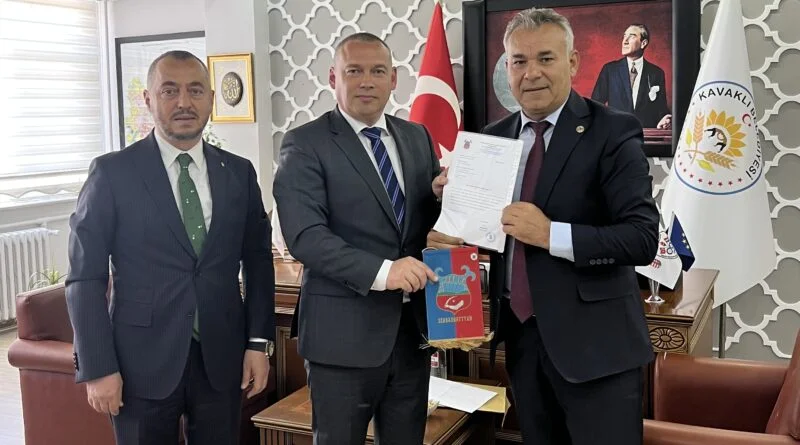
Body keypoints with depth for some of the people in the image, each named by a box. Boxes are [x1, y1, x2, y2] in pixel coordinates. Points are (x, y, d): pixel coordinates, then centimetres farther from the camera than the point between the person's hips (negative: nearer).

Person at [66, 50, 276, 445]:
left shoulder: (239, 172, 5)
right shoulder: (112, 172, -5)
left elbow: (258, 263, 9)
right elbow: (85, 278, -5)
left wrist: (259, 342, 2)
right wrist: (98, 368, -9)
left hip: (221, 357, 3)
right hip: (142, 360, -2)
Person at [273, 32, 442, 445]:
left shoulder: (417, 137, 11)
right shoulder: (304, 144, -7)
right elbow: (305, 235, -17)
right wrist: (379, 271, -28)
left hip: (412, 326, 5)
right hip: (343, 331, -5)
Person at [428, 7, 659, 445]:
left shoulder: (612, 131, -10)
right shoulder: (492, 137, 7)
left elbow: (643, 238, -17)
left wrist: (552, 234, -26)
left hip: (593, 339, -5)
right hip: (521, 333, 5)